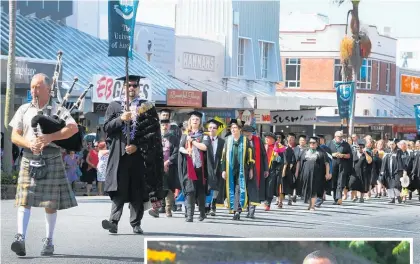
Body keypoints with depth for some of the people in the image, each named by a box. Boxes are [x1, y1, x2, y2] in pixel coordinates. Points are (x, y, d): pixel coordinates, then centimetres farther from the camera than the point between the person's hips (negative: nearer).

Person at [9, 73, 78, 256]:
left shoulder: (57, 109, 4)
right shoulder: (24, 110, 12)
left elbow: (73, 128, -10)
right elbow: (14, 136, 7)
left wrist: (49, 138, -21)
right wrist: (29, 143, -14)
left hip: (51, 160, -2)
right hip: (29, 159, 2)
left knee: (51, 203, 2)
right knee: (24, 199, -10)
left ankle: (49, 241, 12)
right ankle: (20, 238, -20)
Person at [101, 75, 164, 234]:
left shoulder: (146, 107, 8)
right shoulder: (114, 105, 11)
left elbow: (152, 132, 2)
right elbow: (107, 127, 4)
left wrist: (137, 146, -9)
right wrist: (120, 119, -13)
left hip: (139, 154, 0)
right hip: (120, 154, 0)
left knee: (137, 190, 1)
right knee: (119, 188, -9)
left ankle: (136, 223, 6)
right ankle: (114, 222, -19)